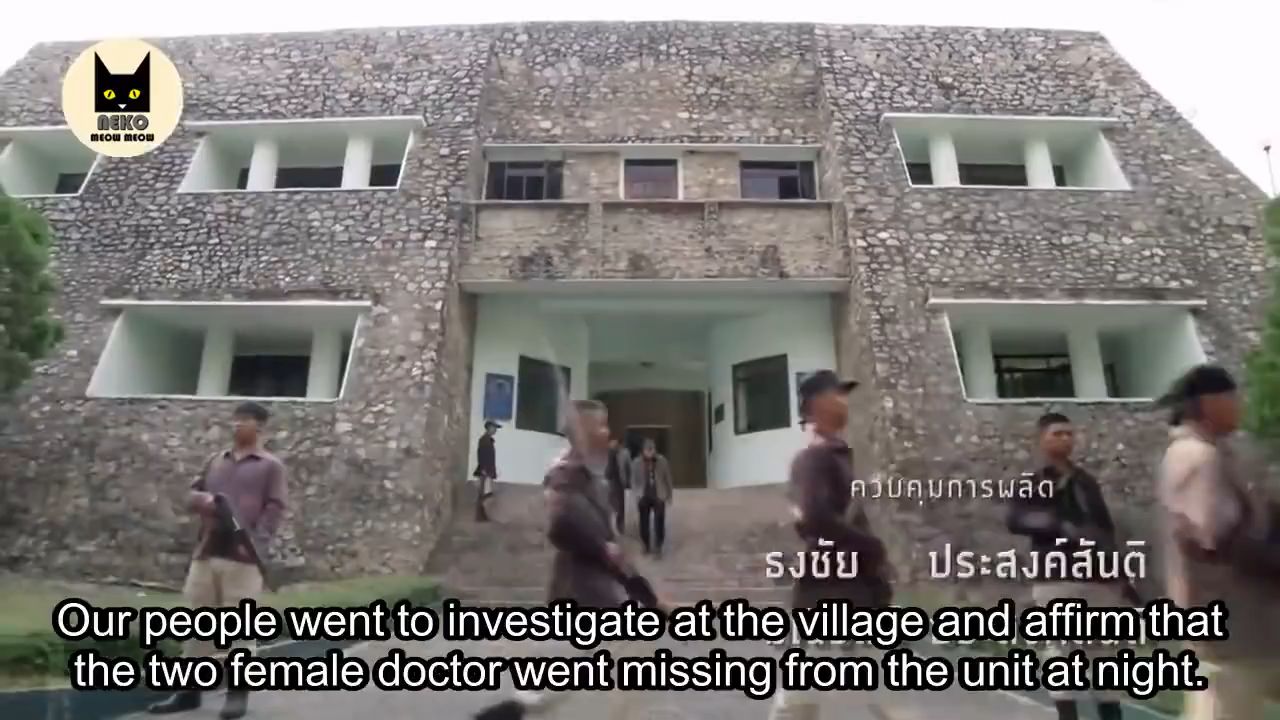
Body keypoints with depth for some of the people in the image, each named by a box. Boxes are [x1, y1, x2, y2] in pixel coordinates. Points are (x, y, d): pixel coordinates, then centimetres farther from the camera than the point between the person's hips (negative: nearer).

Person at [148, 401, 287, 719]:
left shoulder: (271, 465, 1)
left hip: (242, 558, -5)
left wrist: (255, 542, -20)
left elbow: (275, 508, -7)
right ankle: (189, 690, 23)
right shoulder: (215, 461, 17)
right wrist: (203, 500, -5)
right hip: (205, 553, 6)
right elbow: (191, 494, 19)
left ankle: (238, 692, 10)